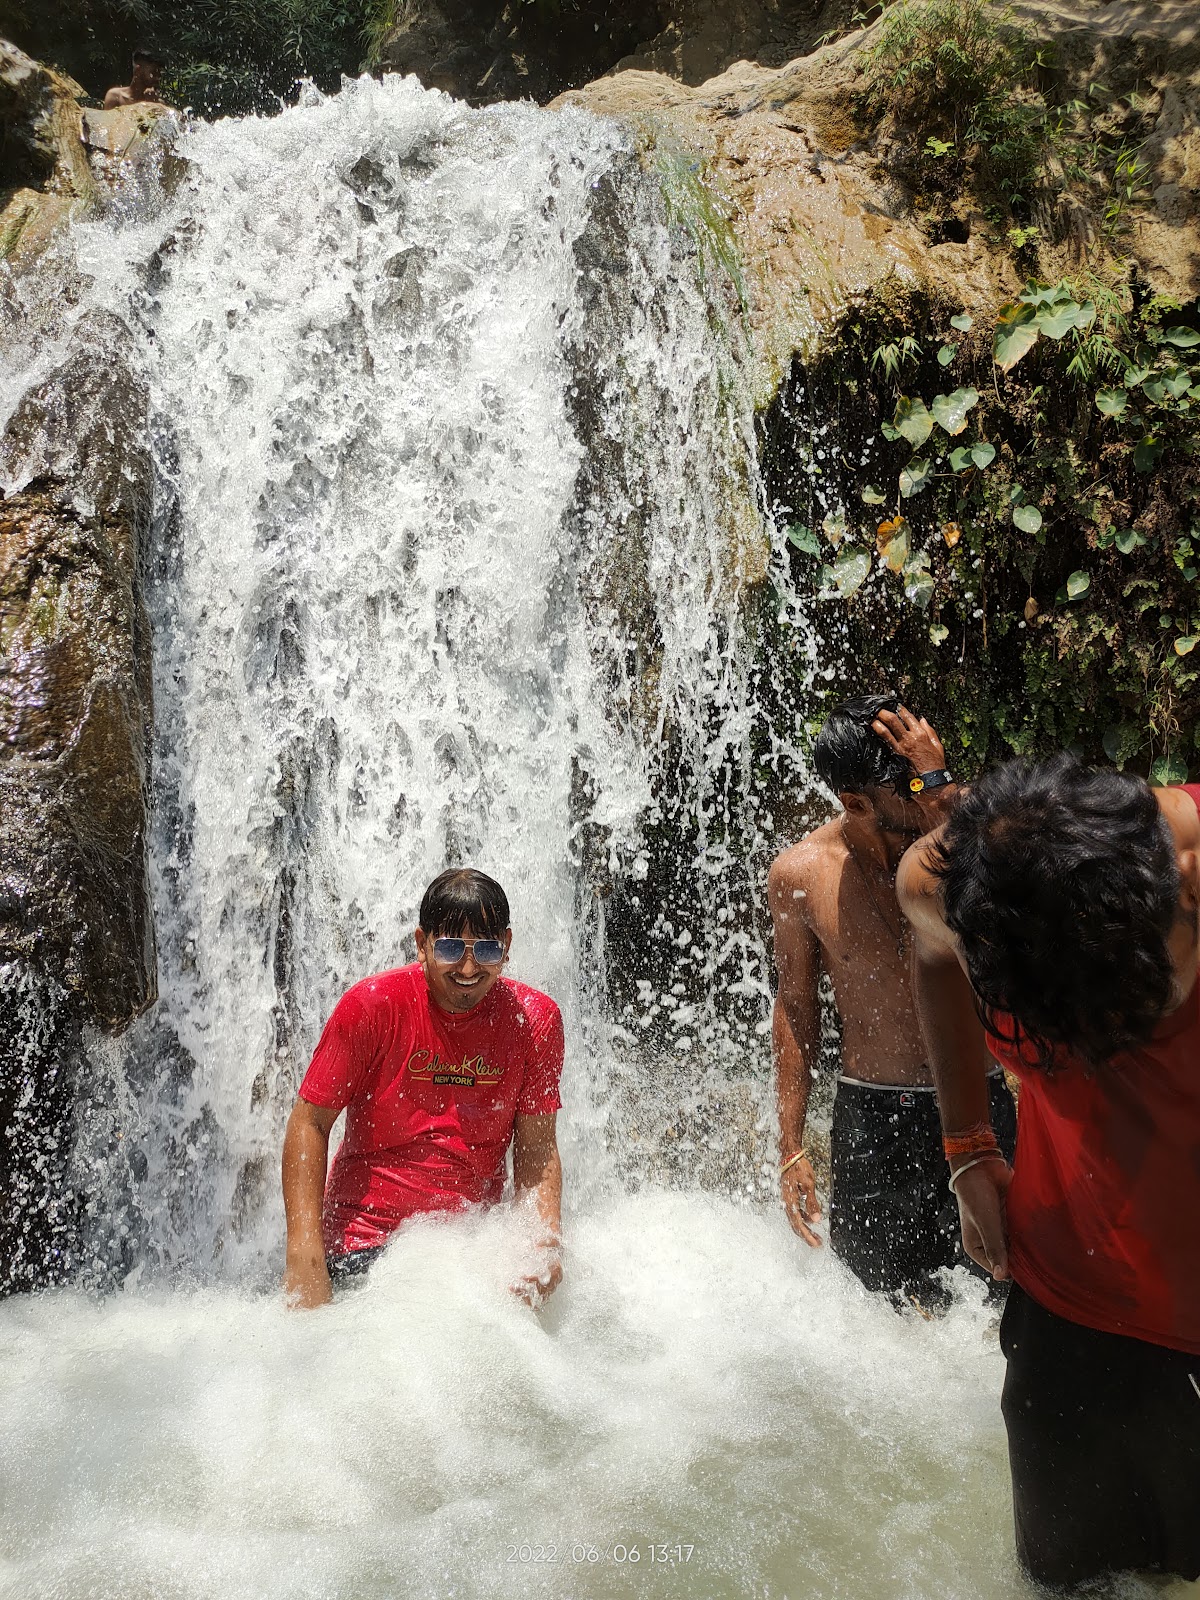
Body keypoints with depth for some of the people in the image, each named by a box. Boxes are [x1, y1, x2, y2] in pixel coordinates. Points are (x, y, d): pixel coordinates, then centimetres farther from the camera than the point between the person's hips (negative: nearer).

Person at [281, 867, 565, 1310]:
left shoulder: (536, 1019, -3)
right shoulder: (371, 1006, -11)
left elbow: (537, 1148, 2)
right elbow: (309, 1124, -7)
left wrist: (548, 1243, -16)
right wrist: (305, 1259, -16)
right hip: (365, 1245, -3)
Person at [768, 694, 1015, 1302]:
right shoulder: (800, 874, -7)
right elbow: (795, 1008, 4)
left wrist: (941, 788, -33)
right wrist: (791, 1148, 4)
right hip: (872, 1119, 0)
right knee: (885, 1288, 9)